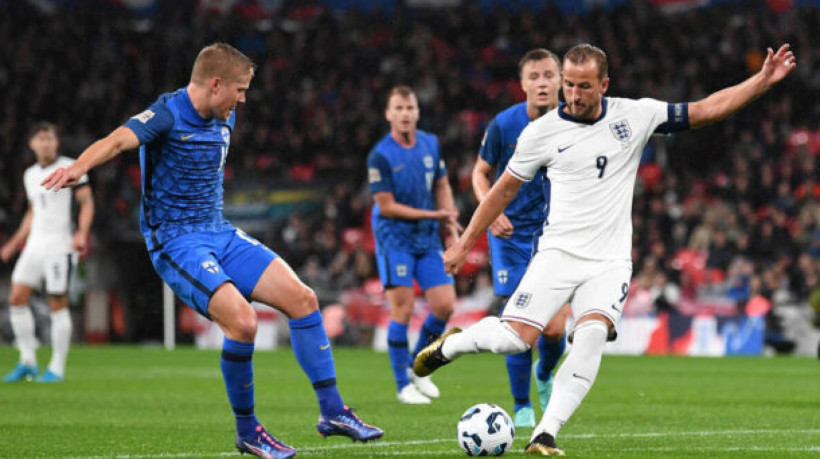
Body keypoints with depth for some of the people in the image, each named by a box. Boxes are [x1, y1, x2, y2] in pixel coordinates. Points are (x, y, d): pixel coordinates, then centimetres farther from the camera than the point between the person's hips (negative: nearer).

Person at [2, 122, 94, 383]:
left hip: (60, 244, -6)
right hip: (35, 244, 6)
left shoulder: (71, 168, -4)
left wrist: (82, 233, -20)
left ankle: (57, 368, 2)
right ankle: (27, 362, 6)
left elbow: (87, 202, -5)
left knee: (58, 305, -5)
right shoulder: (30, 175, 16)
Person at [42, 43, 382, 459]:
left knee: (302, 298, -3)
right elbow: (118, 140, -35)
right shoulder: (167, 115, -16)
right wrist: (80, 167, -54)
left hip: (220, 234, 8)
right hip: (175, 241, -8)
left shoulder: (223, 120, 9)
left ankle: (332, 412, 7)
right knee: (241, 320, -25)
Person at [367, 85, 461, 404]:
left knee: (445, 305, -2)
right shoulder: (380, 156, -13)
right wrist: (433, 214, -14)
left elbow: (442, 187, 16)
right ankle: (404, 384, 3)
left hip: (428, 240, 5)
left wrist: (451, 228, 8)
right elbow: (386, 207, -13)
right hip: (395, 239, -5)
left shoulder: (430, 144, 5)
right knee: (403, 309, -9)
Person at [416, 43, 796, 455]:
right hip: (558, 252, -1)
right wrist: (464, 243, 13)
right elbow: (504, 190, 11)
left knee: (592, 333, -25)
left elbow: (707, 110, 6)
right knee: (515, 338, -16)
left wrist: (763, 80, -2)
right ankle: (451, 344, 16)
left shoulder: (635, 115, 2)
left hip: (610, 262, 1)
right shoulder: (541, 132, -1)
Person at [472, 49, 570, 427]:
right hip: (511, 233, -1)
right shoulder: (503, 125, -8)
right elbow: (481, 172, 6)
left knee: (555, 328, -6)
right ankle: (522, 407, 8)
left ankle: (544, 375, 29)